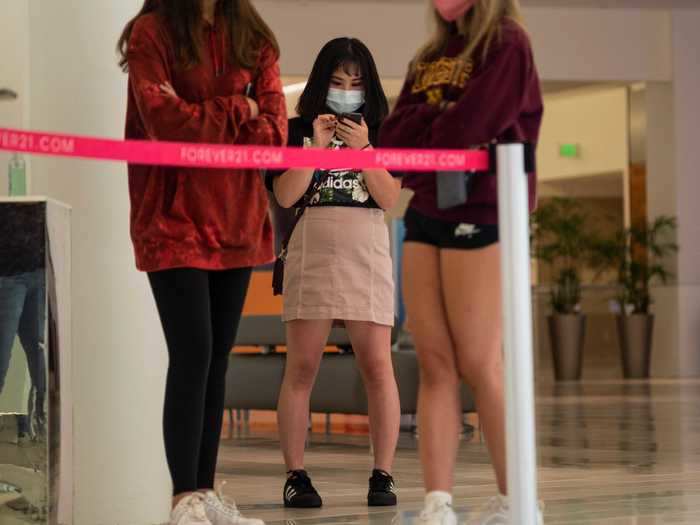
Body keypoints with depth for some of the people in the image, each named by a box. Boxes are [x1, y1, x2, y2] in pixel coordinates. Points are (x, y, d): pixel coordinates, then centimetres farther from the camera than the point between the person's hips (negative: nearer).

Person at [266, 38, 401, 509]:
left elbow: (390, 197, 0)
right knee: (302, 367, -4)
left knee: (377, 365, -5)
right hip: (311, 253, 0)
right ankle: (296, 476, 0)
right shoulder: (299, 130, 8)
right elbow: (285, 196, -2)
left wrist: (362, 148, -10)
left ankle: (383, 475, -2)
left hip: (367, 253, 0)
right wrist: (317, 146, -7)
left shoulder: (382, 133, 10)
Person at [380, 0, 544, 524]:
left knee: (479, 363, -6)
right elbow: (392, 139, 7)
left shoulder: (507, 43, -4)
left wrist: (420, 134, 3)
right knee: (435, 363, -1)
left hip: (479, 215, -7)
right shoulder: (430, 55, 18)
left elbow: (464, 130, -15)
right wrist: (438, 122, -9)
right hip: (425, 214, 7)